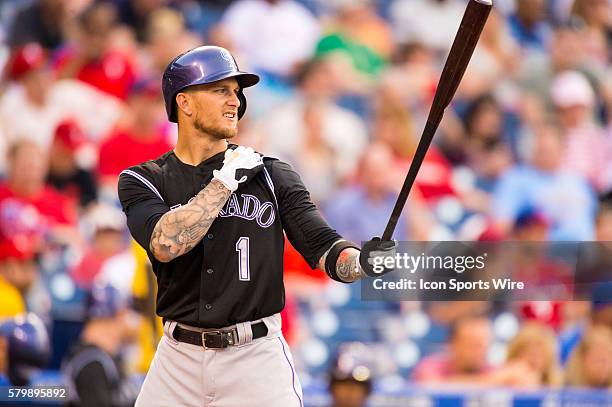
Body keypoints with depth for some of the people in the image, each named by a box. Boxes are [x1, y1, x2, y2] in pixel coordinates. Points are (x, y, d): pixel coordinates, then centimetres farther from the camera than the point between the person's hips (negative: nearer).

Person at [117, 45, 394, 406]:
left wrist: (362, 261, -26)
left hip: (256, 355, 0)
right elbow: (165, 244, -18)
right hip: (180, 360, 0)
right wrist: (227, 179, -14)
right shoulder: (142, 181, 1)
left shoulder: (271, 175, 4)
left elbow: (325, 250, -4)